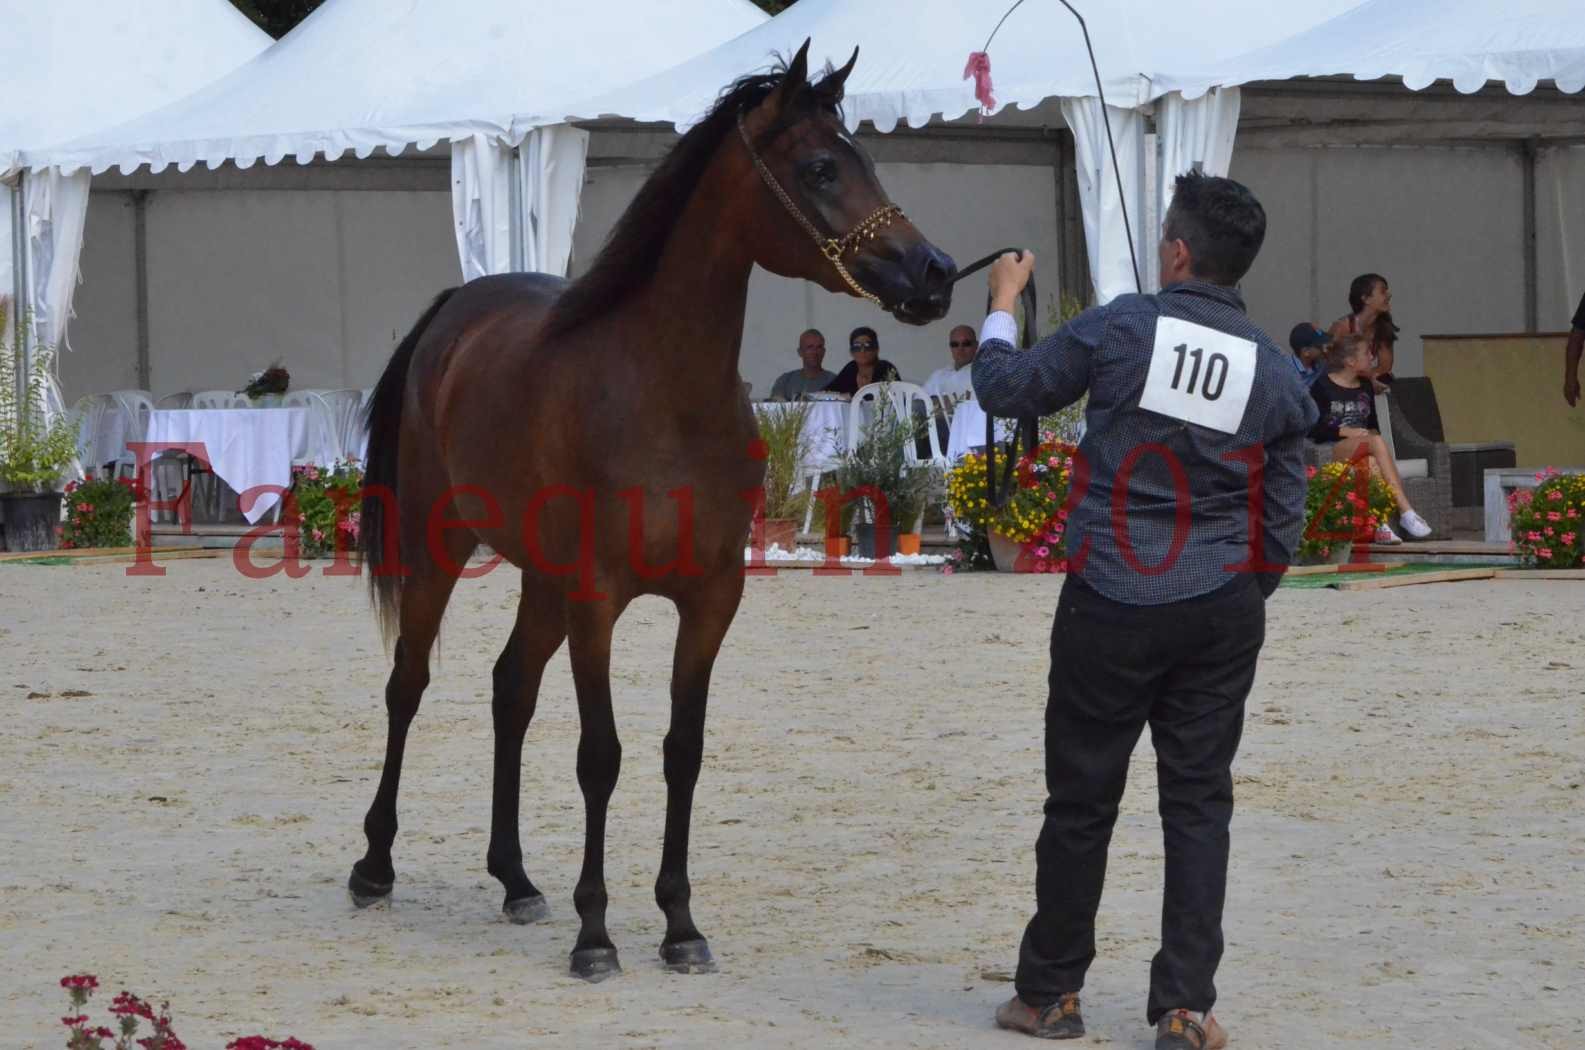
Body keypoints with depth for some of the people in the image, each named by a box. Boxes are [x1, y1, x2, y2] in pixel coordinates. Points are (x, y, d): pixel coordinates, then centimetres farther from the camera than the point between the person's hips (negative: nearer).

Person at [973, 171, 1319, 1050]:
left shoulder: (1119, 331, -9)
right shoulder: (1276, 374, 0)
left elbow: (1002, 390, 3)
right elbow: (1283, 522, 4)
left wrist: (1002, 302, 19)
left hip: (1109, 609, -2)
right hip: (1221, 614, 2)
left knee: (1080, 801, 8)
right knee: (1199, 804, 7)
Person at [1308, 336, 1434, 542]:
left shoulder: (1365, 388, 22)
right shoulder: (1323, 386, 2)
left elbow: (1373, 425, 23)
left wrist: (1370, 434, -1)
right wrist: (1344, 432, -15)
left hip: (1363, 450, 5)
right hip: (1332, 450, -5)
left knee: (1371, 461, -35)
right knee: (1377, 442, -35)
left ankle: (1380, 525, -53)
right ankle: (1405, 511, -43)